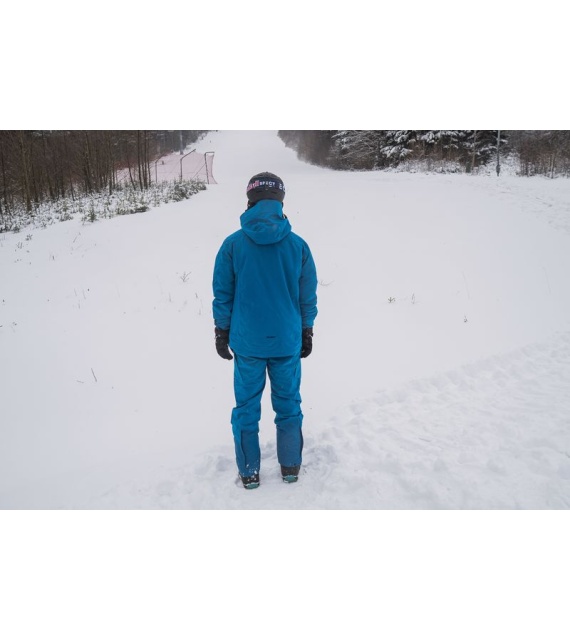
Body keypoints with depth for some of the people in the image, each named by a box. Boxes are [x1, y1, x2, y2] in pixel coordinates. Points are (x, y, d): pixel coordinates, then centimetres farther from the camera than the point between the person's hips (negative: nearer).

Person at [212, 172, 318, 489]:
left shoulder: (233, 244, -10)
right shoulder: (298, 245, -7)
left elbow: (223, 295, -3)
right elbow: (308, 297, 0)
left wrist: (222, 333, 9)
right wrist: (306, 333, 13)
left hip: (246, 343, -1)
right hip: (287, 342, 1)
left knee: (247, 408, 13)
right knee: (288, 405, 16)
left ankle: (250, 472, 23)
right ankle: (291, 467, 27)